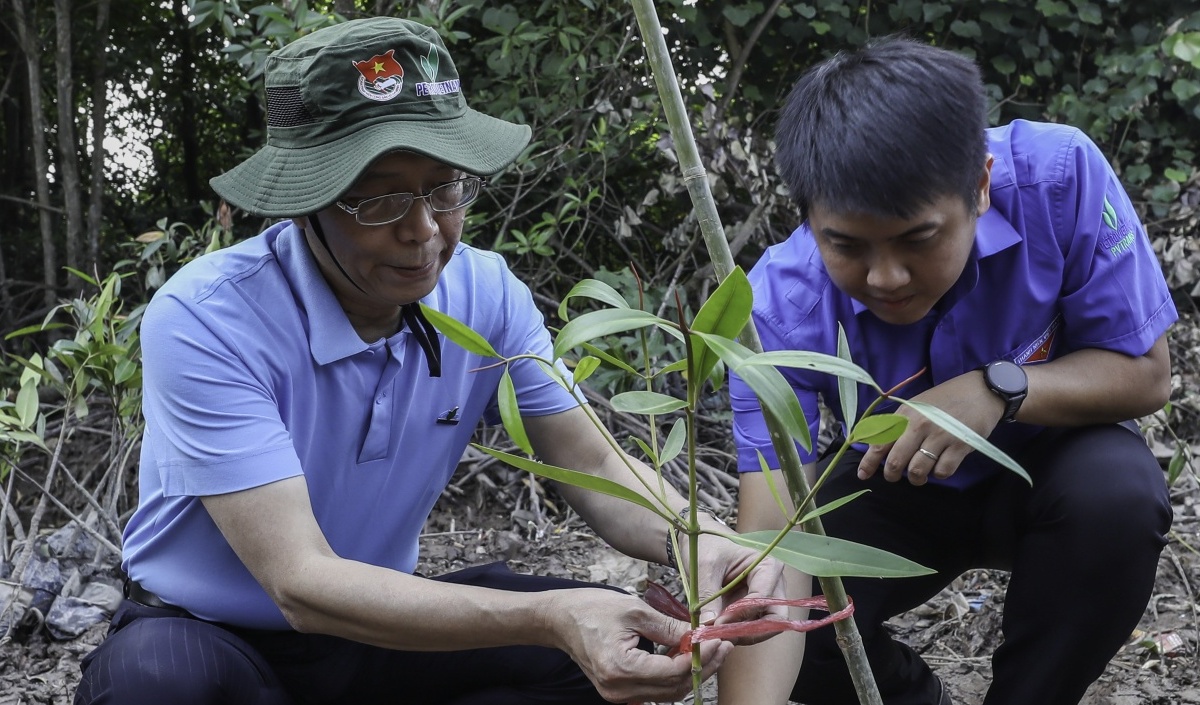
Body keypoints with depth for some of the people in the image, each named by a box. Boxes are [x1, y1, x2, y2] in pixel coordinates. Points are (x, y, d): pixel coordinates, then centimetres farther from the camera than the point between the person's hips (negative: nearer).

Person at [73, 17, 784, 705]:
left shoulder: (486, 294, -9)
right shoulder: (206, 323, -27)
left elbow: (597, 469, -5)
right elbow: (301, 584, -33)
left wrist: (703, 545, -30)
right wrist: (550, 620, -44)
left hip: (378, 624, 5)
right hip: (210, 636, -5)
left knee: (622, 646, -14)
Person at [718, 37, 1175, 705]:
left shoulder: (1060, 176, -30)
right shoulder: (783, 306, -29)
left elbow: (1147, 372, -18)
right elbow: (769, 543, -34)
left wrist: (1000, 389, -38)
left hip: (1045, 467, 0)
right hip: (892, 492, 0)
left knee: (1117, 489, -33)